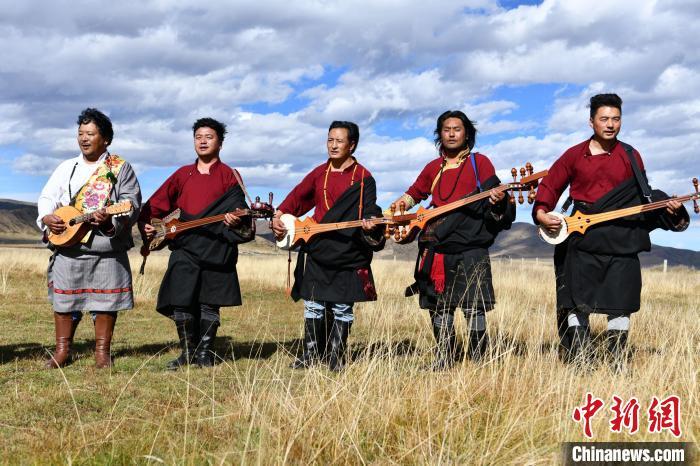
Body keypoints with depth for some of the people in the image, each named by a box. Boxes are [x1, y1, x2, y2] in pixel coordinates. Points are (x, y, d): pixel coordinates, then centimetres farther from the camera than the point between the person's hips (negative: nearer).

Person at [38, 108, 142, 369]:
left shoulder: (120, 168, 4)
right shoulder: (66, 168, 17)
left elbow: (131, 202, -5)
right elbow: (47, 197, 14)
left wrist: (110, 220, -22)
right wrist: (46, 217, -7)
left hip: (107, 247, -3)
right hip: (66, 247, 3)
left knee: (105, 298, 1)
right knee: (64, 298, 6)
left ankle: (102, 352, 12)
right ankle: (63, 351, 18)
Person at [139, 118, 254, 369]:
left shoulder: (229, 176, 6)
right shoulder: (183, 174, 16)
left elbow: (240, 209, -1)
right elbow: (155, 205, 18)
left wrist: (235, 220, -23)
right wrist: (146, 224, 3)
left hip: (217, 249, -2)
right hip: (184, 247, 3)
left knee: (210, 303, 1)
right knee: (180, 302, -3)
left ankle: (205, 352, 14)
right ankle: (187, 351, 13)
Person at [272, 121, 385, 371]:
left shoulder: (363, 178, -2)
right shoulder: (319, 173, 11)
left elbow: (369, 210, -9)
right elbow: (297, 196, 16)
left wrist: (370, 225, -30)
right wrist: (279, 215, 3)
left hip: (348, 254, -3)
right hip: (317, 250, 4)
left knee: (342, 308, 4)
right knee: (314, 304, 7)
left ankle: (336, 357, 15)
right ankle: (311, 354, 17)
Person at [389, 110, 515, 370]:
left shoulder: (479, 163, 4)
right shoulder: (433, 168, 16)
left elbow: (494, 197, 0)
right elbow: (414, 193, 28)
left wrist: (497, 202, -22)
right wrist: (400, 205, 9)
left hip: (470, 249, -5)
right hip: (437, 250, 5)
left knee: (473, 308, -10)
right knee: (439, 307, 8)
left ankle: (478, 362, 2)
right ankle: (443, 360, 20)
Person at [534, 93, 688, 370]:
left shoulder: (631, 156, 9)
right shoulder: (574, 155, 4)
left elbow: (643, 196, 13)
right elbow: (549, 186, 7)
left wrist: (666, 206, -2)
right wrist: (541, 213, -8)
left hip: (622, 243, 1)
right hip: (582, 241, -1)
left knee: (620, 306, 3)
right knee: (577, 304, 1)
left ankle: (617, 366, 15)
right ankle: (578, 365, 12)